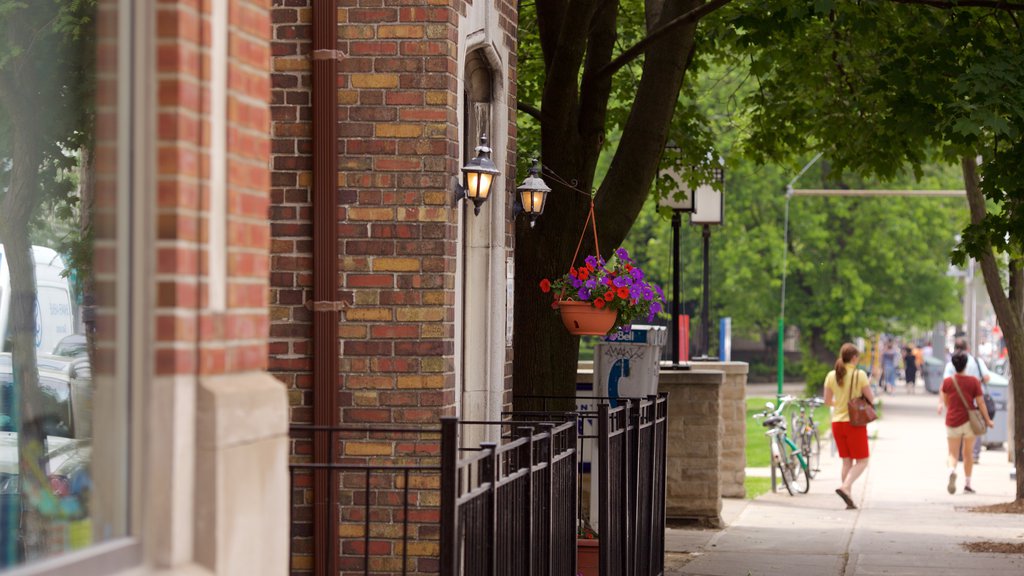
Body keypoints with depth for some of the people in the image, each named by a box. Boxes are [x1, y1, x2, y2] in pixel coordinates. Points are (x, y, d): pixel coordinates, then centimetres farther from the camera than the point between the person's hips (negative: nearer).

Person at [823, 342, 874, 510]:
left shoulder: (831, 376, 1)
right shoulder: (859, 375, -11)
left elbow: (827, 401, 6)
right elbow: (870, 399, -8)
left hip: (837, 422, 5)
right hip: (855, 422, -5)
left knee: (847, 461, 12)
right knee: (862, 461, 4)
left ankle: (849, 499, 8)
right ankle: (845, 487, -18)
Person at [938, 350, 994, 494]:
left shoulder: (947, 382, -4)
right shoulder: (974, 381, -7)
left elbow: (946, 403, 6)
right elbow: (980, 403, -4)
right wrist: (988, 420, 5)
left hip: (952, 422, 0)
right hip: (969, 421, 0)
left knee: (952, 454, 5)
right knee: (968, 454, 14)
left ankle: (952, 470, -27)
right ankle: (967, 485, 16)